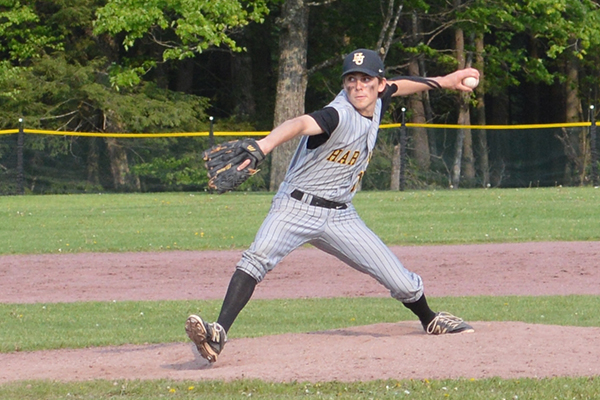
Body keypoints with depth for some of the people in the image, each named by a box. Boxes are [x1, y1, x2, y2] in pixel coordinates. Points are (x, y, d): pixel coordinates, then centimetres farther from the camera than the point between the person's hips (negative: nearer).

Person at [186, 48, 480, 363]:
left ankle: (429, 320, 36)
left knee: (402, 283, 4)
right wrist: (264, 146, -63)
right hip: (297, 207, -6)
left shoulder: (378, 103, 2)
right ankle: (218, 334, -40)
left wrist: (444, 82, 36)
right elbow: (301, 124, -43)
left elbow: (396, 86, 27)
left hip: (340, 217, 6)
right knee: (257, 257, -33)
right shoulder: (340, 116, -22)